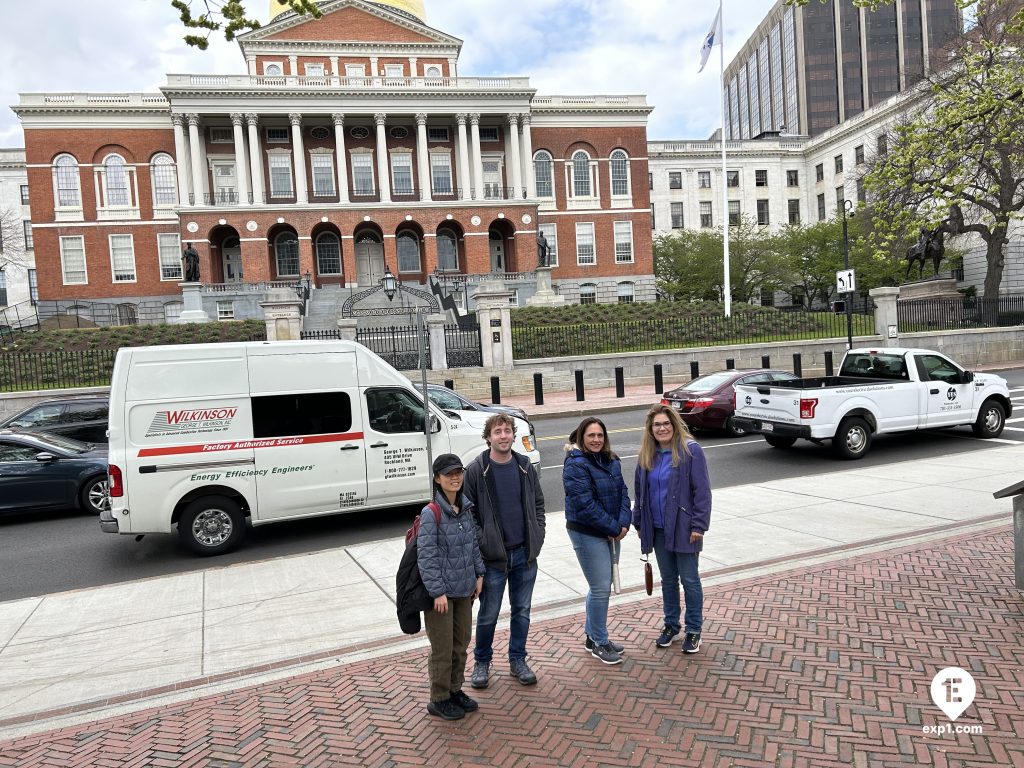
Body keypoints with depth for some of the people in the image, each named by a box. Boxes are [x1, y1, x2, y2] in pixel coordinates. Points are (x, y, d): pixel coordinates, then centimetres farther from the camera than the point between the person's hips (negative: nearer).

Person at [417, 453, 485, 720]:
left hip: (465, 589, 7)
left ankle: (455, 690, 37)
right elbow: (426, 556, -18)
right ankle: (439, 700, 25)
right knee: (442, 648, 7)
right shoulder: (431, 513, -18)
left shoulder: (466, 508, 3)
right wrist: (438, 592, -19)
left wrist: (479, 574, 10)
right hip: (441, 592, -7)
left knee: (461, 643, 19)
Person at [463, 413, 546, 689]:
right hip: (493, 557, -3)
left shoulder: (525, 467, 3)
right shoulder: (475, 470, -10)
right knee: (488, 614, 8)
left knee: (522, 611, 14)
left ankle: (518, 661, 31)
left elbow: (538, 504, 11)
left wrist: (537, 537, 3)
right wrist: (482, 543, -12)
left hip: (525, 554, 4)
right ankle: (482, 662, 29)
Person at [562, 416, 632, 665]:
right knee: (601, 588, -3)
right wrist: (614, 528, -17)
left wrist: (623, 523, -9)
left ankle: (592, 636, 32)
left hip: (611, 532, 8)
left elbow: (622, 492, 7)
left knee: (601, 586, 16)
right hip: (587, 534, -8)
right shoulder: (575, 465, -17)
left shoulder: (611, 461, 8)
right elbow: (584, 505, -22)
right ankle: (599, 643, 15)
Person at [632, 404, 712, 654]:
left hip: (683, 528, -5)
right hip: (658, 529, 5)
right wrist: (639, 522, 12)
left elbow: (702, 491, -13)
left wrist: (699, 525, -16)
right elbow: (639, 491, 14)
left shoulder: (690, 450, -11)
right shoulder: (647, 455, 6)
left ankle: (694, 630, 20)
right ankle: (671, 625, 31)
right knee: (668, 579, 16)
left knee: (689, 580, 5)